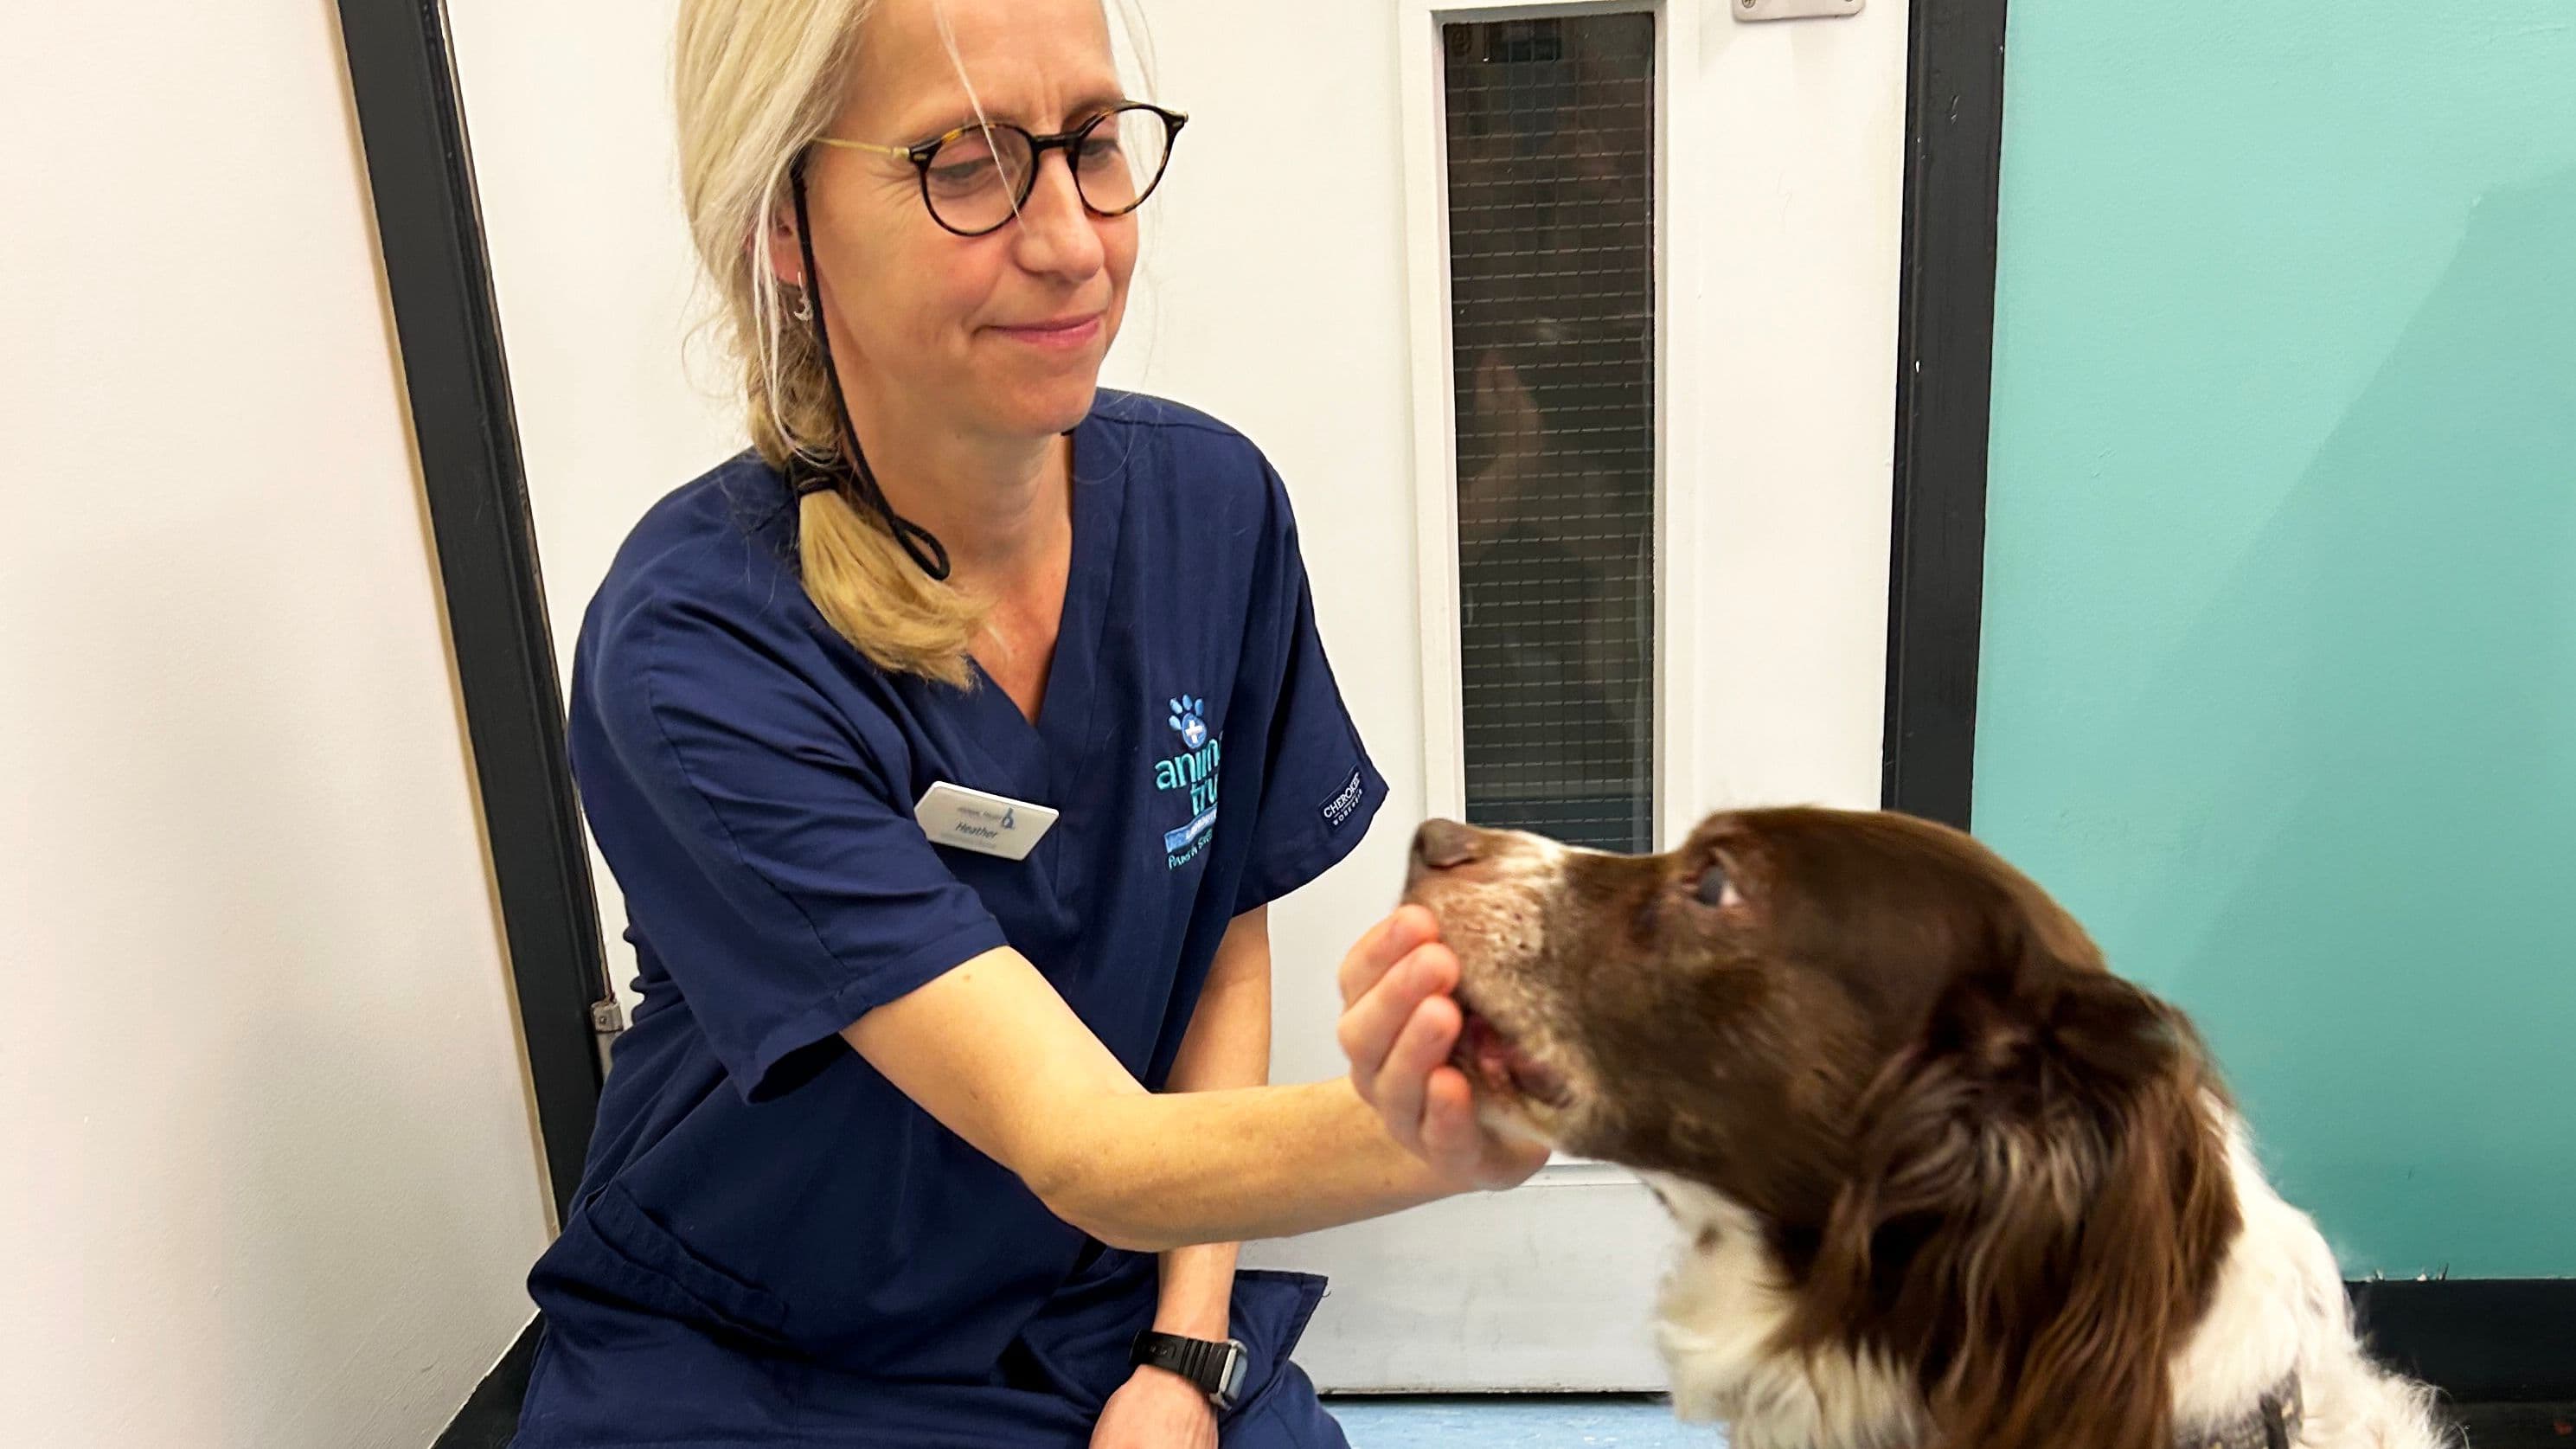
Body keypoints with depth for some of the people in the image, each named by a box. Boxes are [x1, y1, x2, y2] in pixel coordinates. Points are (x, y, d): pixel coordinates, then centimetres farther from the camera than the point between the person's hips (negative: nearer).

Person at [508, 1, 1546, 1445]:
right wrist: (1423, 1141, -48)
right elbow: (1091, 1154, -29)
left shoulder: (1208, 499, -10)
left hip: (1129, 1310, 3)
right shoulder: (697, 649, -24)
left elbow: (1231, 943, 2)